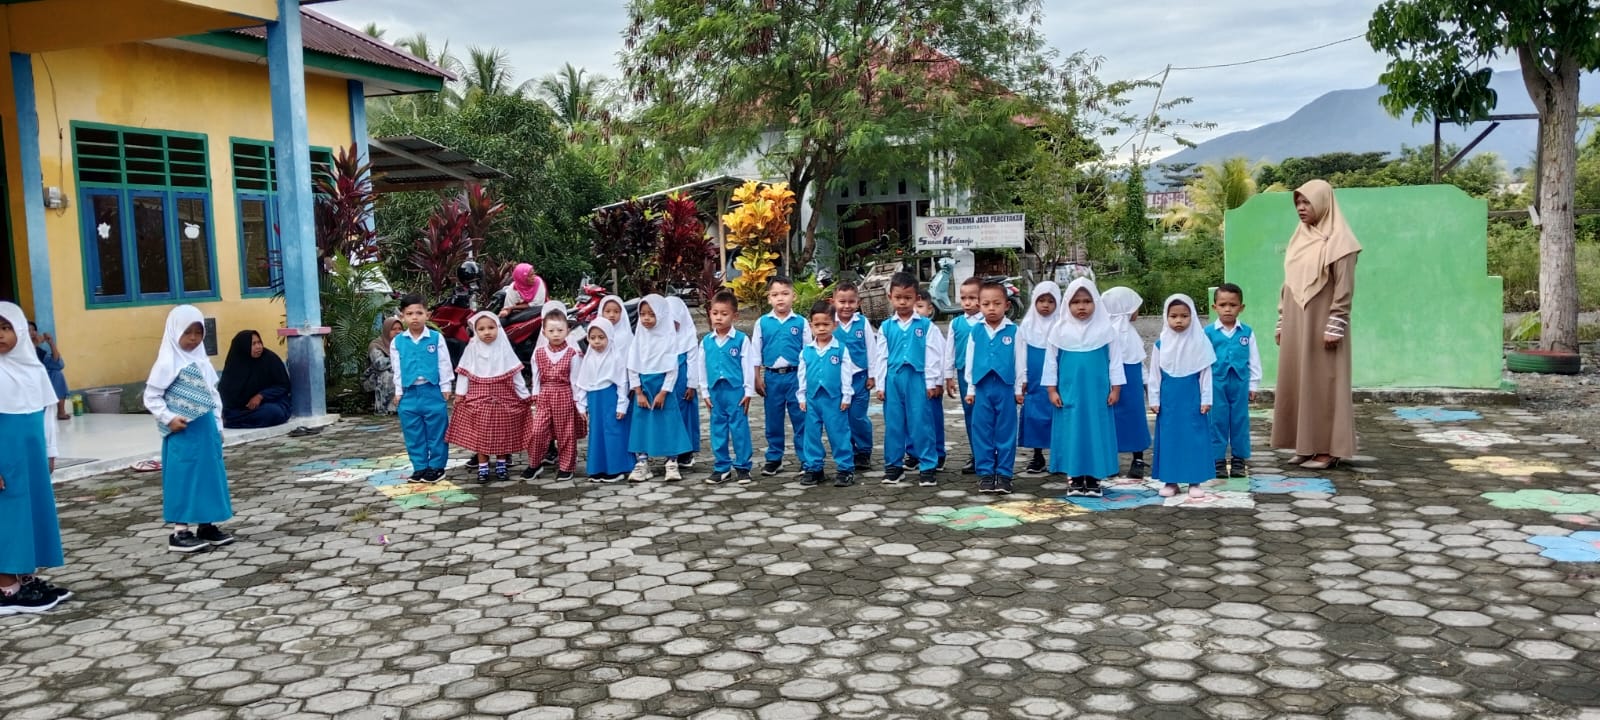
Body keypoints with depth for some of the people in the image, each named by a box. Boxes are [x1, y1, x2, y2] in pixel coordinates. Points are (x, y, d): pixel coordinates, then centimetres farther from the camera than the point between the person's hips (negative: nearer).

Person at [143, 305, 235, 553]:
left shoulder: (202, 361, 11)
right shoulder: (167, 363, -10)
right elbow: (151, 397, -10)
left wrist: (217, 425, 12)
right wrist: (169, 419, -19)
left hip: (206, 430, 7)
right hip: (183, 433, -7)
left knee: (209, 476, 11)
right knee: (184, 478, -3)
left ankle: (206, 526, 21)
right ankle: (180, 532, 4)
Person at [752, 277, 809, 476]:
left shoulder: (801, 322, -2)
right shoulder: (762, 323, 1)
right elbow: (755, 353, 6)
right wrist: (758, 378, 3)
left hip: (795, 375, -1)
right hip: (772, 376, 2)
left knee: (800, 419, 4)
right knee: (773, 420, 11)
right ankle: (774, 458, 22)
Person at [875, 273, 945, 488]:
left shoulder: (926, 325, 0)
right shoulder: (887, 326, 7)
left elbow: (933, 355, 1)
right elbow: (882, 357, 10)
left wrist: (932, 382, -2)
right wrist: (880, 385, 7)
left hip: (917, 379, -3)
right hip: (893, 379, 3)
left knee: (921, 423, -1)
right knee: (893, 423, 9)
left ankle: (927, 467, 6)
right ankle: (893, 465, 19)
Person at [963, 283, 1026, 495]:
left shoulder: (1013, 331, -2)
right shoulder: (976, 331, 4)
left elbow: (1020, 361, 3)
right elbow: (970, 361, 9)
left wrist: (1019, 389, 3)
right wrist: (970, 389, 9)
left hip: (1006, 388, -2)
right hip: (981, 388, 2)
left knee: (1006, 431, 4)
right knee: (982, 430, 5)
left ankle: (1004, 473, 11)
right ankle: (984, 473, 14)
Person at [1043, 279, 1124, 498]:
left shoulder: (1105, 329, 1)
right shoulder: (1060, 330, 2)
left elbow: (1114, 360, 5)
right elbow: (1051, 361, 6)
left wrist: (1115, 388, 2)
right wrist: (1052, 389, 3)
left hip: (1097, 394, 0)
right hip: (1069, 394, 0)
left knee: (1096, 433, 3)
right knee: (1072, 434, 3)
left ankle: (1094, 480, 12)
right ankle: (1075, 479, 13)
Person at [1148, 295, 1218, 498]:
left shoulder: (1200, 342, -2)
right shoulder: (1161, 344, 1)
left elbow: (1206, 373, 0)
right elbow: (1155, 374, 5)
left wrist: (1206, 399, -2)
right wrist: (1154, 400, 2)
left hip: (1192, 399, -1)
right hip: (1168, 400, 1)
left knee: (1194, 437, 2)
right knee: (1169, 437, 5)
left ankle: (1195, 481, 10)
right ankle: (1170, 480, 13)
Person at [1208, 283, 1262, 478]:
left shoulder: (1247, 332, 1)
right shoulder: (1208, 332, -3)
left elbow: (1254, 360, 7)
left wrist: (1253, 385, 6)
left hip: (1240, 383, 1)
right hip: (1216, 383, -1)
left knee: (1240, 421, 8)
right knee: (1217, 421, 4)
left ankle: (1239, 460, 18)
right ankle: (1218, 460, 12)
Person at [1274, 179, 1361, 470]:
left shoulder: (1338, 240, -9)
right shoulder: (1299, 238, 13)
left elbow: (1344, 288, -13)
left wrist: (1334, 327, -18)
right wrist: (1282, 322, 13)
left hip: (1321, 322, -7)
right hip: (1296, 323, 7)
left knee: (1323, 382, -3)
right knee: (1296, 382, 8)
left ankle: (1327, 449, 2)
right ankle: (1306, 445, 16)